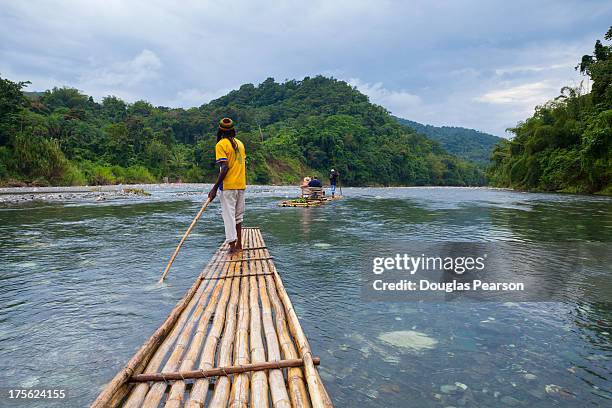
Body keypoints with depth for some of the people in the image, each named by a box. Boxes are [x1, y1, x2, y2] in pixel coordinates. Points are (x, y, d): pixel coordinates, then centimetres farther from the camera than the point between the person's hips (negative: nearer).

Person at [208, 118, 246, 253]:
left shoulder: (221, 144, -8)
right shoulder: (240, 143, 11)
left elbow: (225, 167, -17)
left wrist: (215, 187, -16)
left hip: (228, 186, -6)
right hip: (241, 185, 6)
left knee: (229, 215, -3)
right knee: (238, 215, 14)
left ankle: (232, 245, -4)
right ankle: (239, 244, 21)